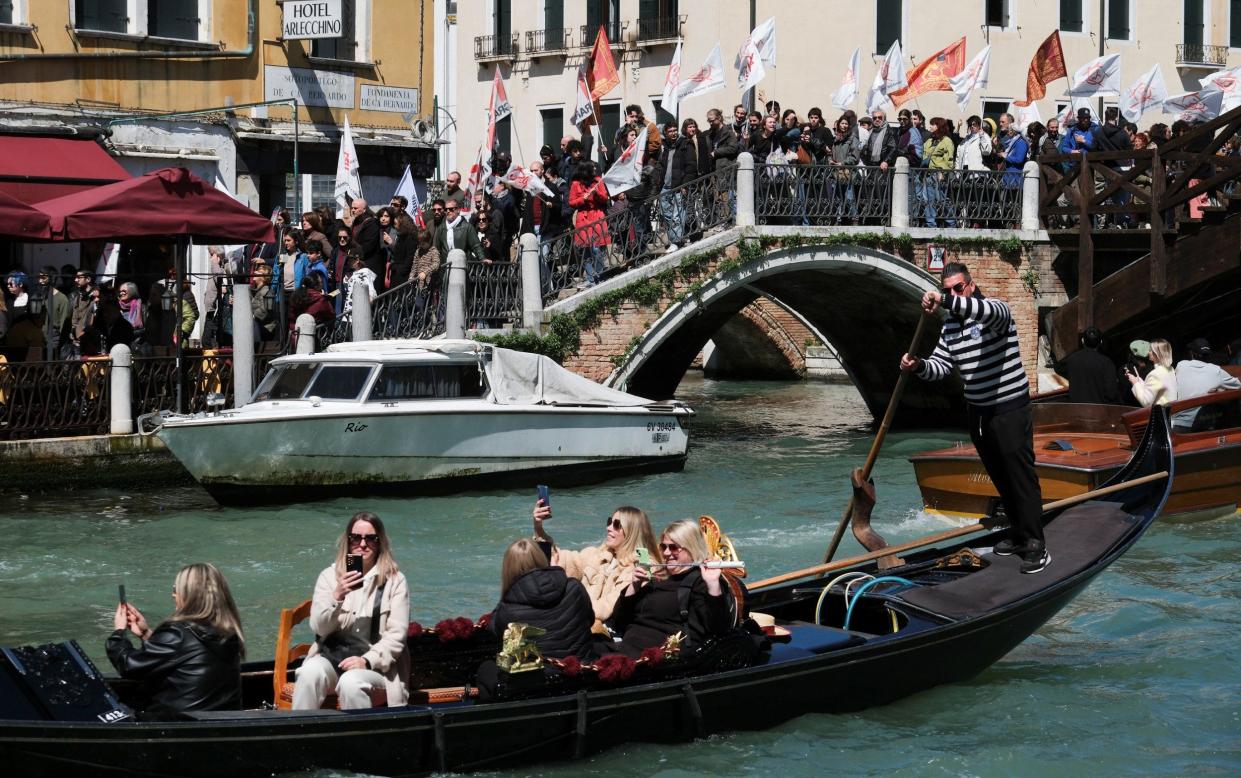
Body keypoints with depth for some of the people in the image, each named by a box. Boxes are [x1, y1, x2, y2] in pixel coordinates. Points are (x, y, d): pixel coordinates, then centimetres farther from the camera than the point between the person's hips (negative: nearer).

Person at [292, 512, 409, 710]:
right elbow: (318, 627, -1)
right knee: (309, 673, -31)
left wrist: (367, 661, -17)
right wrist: (337, 596, -18)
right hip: (331, 656, 2)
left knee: (350, 682, -35)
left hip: (374, 663, -2)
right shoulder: (330, 575, 9)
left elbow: (396, 635, -2)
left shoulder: (394, 580, 3)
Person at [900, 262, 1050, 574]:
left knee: (1021, 475, -7)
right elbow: (940, 367, 5)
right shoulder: (949, 327, 9)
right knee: (999, 477, 14)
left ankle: (1035, 545, -6)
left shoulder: (995, 309, -13)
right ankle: (1020, 534, 25)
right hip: (978, 412, 7)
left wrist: (945, 301, -50)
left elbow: (991, 312, -39)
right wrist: (919, 366, -18)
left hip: (1010, 410, -7)